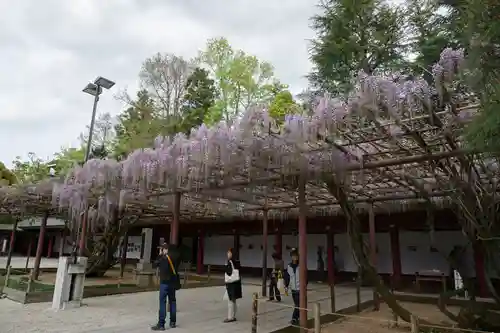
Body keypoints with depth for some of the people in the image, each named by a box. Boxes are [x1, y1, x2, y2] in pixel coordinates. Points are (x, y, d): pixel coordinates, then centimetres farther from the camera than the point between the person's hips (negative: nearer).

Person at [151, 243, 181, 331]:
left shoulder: (163, 258, -14)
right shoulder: (175, 257, 2)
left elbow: (154, 265, -4)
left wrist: (160, 255, 3)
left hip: (165, 282, -6)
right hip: (173, 282, 6)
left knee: (162, 302, -4)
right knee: (172, 301, 14)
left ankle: (161, 324, -4)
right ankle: (173, 322, 21)